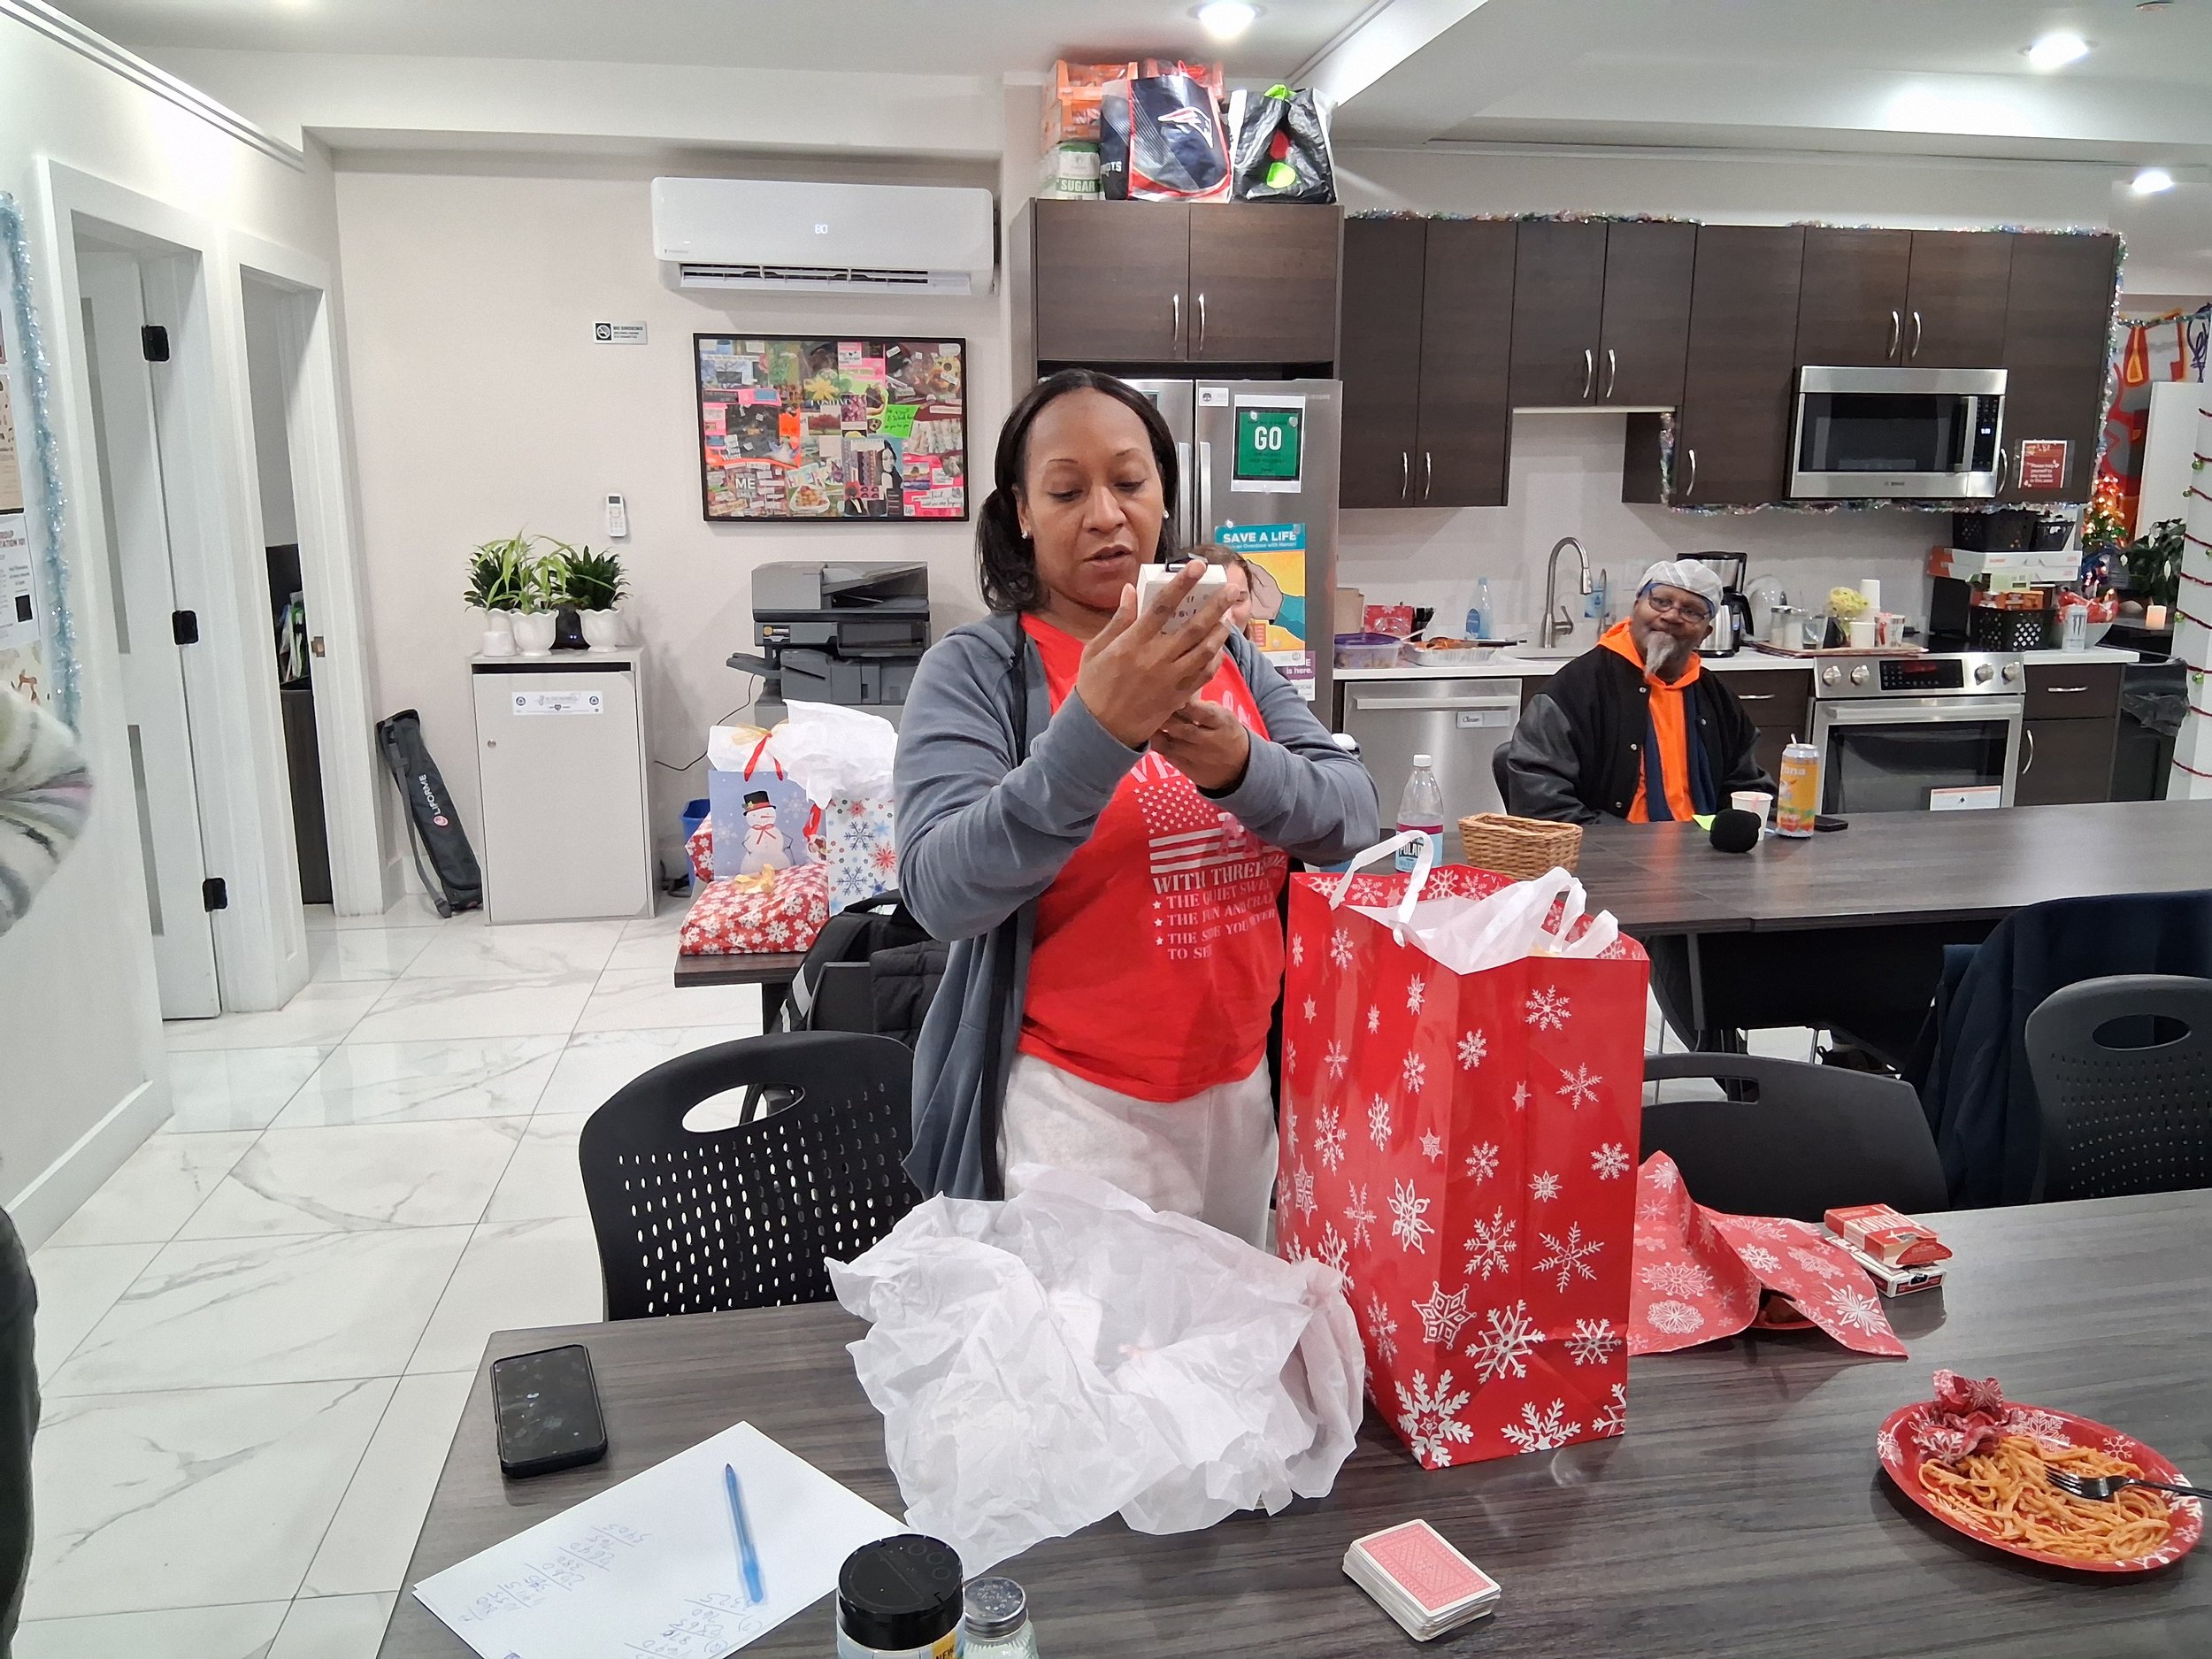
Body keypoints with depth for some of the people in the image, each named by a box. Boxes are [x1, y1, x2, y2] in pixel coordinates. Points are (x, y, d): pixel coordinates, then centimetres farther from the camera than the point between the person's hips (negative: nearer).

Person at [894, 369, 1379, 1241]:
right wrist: (1096, 730, -35)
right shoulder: (974, 670, -9)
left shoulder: (1224, 653, 5)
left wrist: (1238, 765, -25)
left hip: (1241, 1088, 5)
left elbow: (1354, 811, -4)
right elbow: (943, 893, -22)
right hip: (1067, 1107, -4)